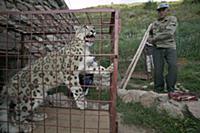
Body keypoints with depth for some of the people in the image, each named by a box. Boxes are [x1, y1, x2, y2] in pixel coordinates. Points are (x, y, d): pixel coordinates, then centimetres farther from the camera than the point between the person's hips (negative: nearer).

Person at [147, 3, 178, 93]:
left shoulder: (172, 19, 2)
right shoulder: (154, 23, 15)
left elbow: (168, 33, -15)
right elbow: (150, 34, 32)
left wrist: (154, 39, -11)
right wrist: (150, 39, 8)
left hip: (170, 48, -2)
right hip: (157, 48, 3)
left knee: (173, 66, -21)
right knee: (158, 69, -5)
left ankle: (170, 88, -8)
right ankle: (158, 89, 8)